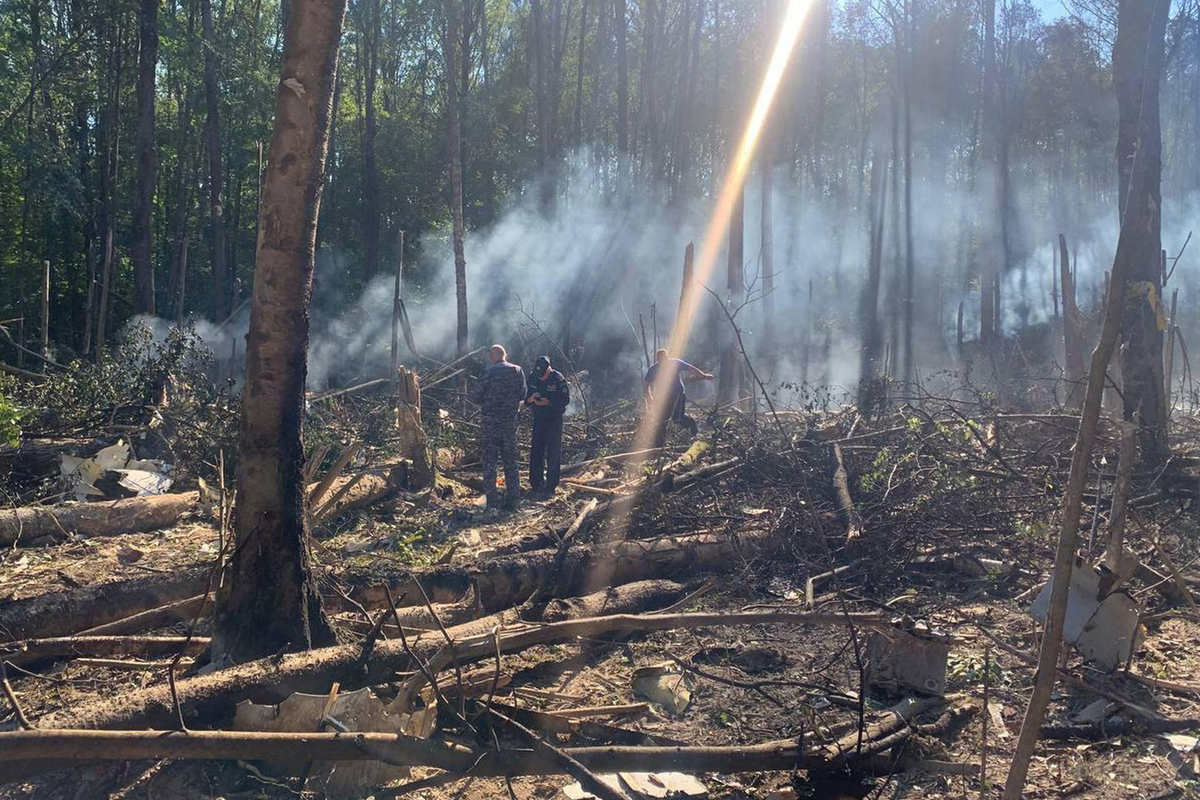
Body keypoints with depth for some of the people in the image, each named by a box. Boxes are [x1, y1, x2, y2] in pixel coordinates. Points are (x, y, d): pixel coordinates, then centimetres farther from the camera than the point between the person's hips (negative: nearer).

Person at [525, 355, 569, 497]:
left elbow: (566, 399, -12)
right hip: (538, 419, 4)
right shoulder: (532, 377, 0)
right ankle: (536, 483, 18)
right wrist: (531, 398, -17)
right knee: (536, 452, 6)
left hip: (554, 420, -4)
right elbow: (525, 399, 6)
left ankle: (550, 487, 4)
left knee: (553, 454, -2)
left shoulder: (558, 379, -14)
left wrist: (548, 402, -22)